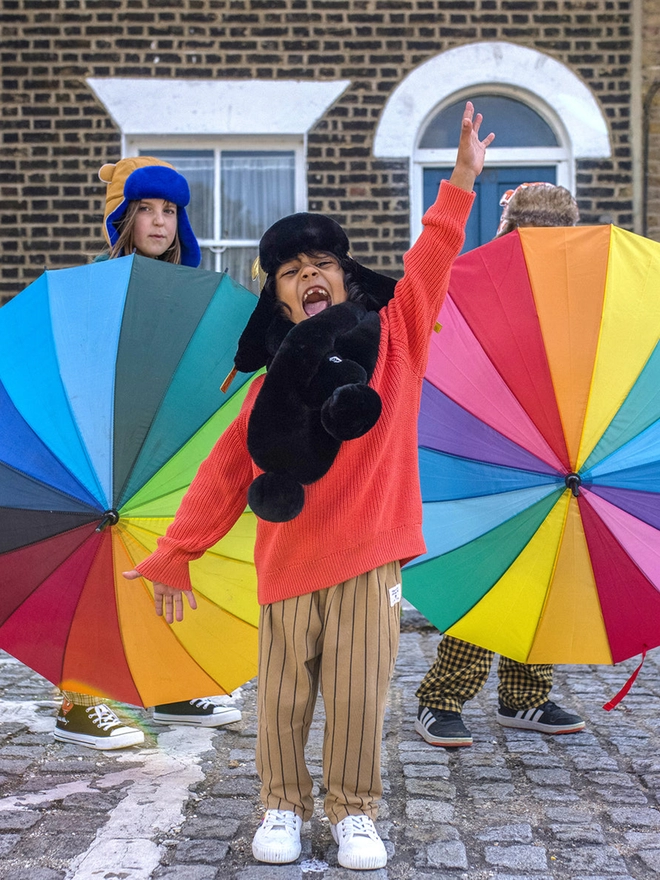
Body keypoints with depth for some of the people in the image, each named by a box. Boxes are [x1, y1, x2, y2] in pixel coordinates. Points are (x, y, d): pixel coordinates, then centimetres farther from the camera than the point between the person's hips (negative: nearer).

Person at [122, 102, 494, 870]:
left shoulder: (393, 335, 5)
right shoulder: (273, 382, 4)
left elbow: (429, 261, 0)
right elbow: (227, 471, 4)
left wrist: (461, 181, -5)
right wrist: (174, 554, 3)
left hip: (369, 557, 0)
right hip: (289, 561, 1)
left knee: (359, 694, 4)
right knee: (283, 697, 7)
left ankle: (353, 813, 22)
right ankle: (283, 807, 27)